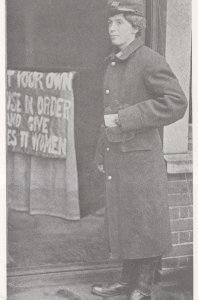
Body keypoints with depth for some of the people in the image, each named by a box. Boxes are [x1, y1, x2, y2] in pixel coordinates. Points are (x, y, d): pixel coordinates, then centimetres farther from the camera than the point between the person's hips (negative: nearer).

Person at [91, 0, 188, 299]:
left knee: (145, 225, 2)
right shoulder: (113, 63, 13)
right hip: (117, 158, 8)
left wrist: (123, 119, -21)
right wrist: (102, 154, 19)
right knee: (122, 222, 14)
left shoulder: (150, 61, -12)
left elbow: (176, 103, -21)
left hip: (141, 156, -8)